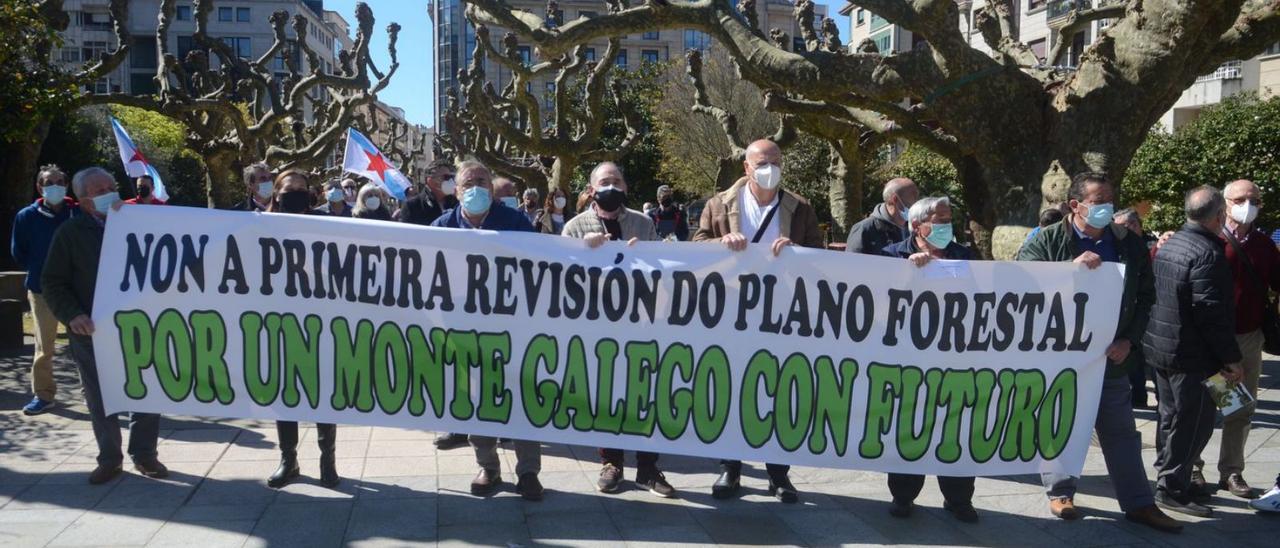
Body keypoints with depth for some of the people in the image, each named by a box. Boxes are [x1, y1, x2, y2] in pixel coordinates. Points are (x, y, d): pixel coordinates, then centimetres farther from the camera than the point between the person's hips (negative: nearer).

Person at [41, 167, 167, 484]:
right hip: (92, 331, -1)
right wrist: (71, 315, -15)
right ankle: (109, 459, 18)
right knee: (99, 398, 6)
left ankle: (144, 454, 18)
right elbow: (53, 282, -1)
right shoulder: (70, 232, 1)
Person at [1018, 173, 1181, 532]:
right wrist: (1072, 266, -27)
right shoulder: (1049, 240, -5)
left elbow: (1145, 298, 9)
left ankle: (1138, 503, 17)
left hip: (1111, 355, 3)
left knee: (1121, 432, 10)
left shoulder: (1129, 244, 4)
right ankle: (1060, 492, 25)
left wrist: (1129, 340, -3)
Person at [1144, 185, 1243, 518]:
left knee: (1171, 418, 18)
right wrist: (1230, 358, -16)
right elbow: (1212, 313, -23)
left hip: (1160, 349, 9)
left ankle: (1169, 480, 28)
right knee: (1192, 424, 0)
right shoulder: (1208, 253, -20)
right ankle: (1172, 489, 4)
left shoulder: (1170, 244, 9)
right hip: (1192, 355, -9)